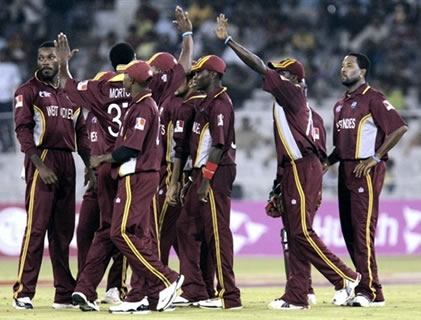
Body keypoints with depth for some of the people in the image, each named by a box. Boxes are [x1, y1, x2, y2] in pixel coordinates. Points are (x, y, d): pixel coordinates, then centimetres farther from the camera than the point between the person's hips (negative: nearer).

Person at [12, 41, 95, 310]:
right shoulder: (28, 91, -1)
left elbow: (81, 133, 19)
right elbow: (23, 130, -9)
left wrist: (89, 167, 9)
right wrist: (40, 167, -18)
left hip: (67, 164, 6)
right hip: (42, 159, -6)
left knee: (64, 231, 9)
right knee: (37, 227, -11)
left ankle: (65, 294, 14)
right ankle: (23, 292, -10)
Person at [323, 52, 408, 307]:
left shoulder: (372, 98, -7)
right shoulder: (340, 105, 19)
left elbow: (400, 127, -15)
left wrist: (376, 158, -16)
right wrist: (326, 163, 8)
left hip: (366, 170, -9)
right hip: (346, 170, 9)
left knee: (362, 229, -13)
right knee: (349, 230, 8)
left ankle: (370, 291, -13)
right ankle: (365, 286, 14)